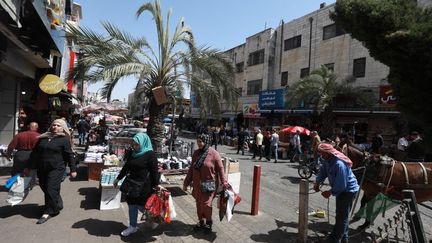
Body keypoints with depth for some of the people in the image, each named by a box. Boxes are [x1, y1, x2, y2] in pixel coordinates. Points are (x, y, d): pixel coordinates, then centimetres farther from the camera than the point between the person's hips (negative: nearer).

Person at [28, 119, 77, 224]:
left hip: (56, 168, -6)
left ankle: (49, 211, 4)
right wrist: (30, 167, 13)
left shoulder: (64, 140, -5)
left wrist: (73, 169, -9)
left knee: (51, 189, -7)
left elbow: (70, 155, -6)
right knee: (44, 187, 14)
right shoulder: (43, 138, 10)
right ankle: (57, 205, 32)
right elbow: (35, 153, 14)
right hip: (42, 168, 6)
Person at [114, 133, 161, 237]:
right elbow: (126, 167, 15)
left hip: (144, 185, -6)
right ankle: (133, 227, 32)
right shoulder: (132, 153, 4)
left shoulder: (150, 154, -15)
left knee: (142, 206, 3)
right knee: (132, 205, 14)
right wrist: (118, 178, 20)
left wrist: (156, 184, -13)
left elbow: (154, 171, -14)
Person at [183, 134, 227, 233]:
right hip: (197, 184, 5)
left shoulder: (214, 154, -13)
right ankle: (201, 221, 34)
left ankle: (208, 222, 22)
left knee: (206, 204, -4)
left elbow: (220, 169, -9)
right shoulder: (196, 153, 3)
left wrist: (224, 182, -10)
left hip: (209, 184, -5)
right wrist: (186, 183, 10)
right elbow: (191, 169, 8)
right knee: (199, 203, 13)